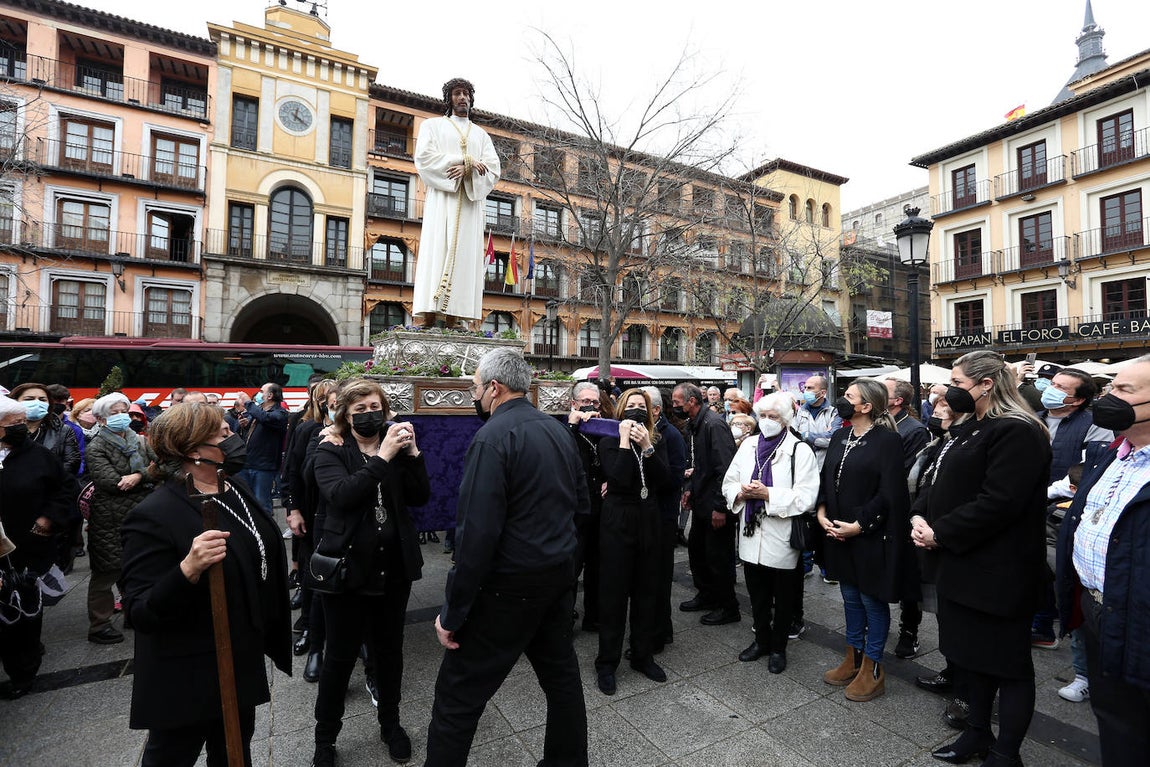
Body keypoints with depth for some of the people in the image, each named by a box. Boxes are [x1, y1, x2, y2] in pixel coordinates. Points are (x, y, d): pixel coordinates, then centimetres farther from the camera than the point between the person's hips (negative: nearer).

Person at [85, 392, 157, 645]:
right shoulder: (96, 448, -4)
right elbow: (109, 481, -17)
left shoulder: (140, 441, 11)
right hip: (109, 519, -4)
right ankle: (98, 625, 16)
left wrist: (138, 476, -15)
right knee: (107, 570, 2)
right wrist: (147, 474, -10)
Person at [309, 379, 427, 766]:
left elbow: (420, 497, -4)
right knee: (340, 656, 10)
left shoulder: (395, 445, 4)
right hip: (347, 568, -3)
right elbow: (340, 495, -24)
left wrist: (412, 452, -16)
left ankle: (390, 723, 39)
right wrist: (383, 457, -30)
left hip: (395, 567, 3)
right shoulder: (331, 452, -5)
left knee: (390, 650, 17)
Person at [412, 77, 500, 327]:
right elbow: (424, 156, -1)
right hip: (441, 198, -2)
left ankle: (452, 316, -12)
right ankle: (429, 315, -17)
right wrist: (465, 159, -7)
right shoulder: (432, 125, 18)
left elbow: (493, 170, 9)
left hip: (471, 200, 2)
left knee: (463, 255, -8)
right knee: (436, 251, -13)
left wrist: (468, 170, -11)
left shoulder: (481, 135, 24)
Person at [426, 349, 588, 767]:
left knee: (458, 695, 7)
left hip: (508, 589, -8)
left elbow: (477, 533, -23)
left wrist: (451, 613, -16)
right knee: (561, 675, 23)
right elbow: (581, 499, 13)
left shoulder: (493, 437, -19)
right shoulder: (559, 430, 4)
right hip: (560, 576, 8)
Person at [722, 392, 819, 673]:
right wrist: (741, 493, -14)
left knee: (783, 599, 15)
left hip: (782, 539, -4)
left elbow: (806, 497, -18)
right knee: (757, 595, 20)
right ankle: (761, 640, 40)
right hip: (751, 536, 4)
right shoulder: (748, 445, 5)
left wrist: (768, 494, -23)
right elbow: (728, 482, 7)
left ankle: (778, 648, 35)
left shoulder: (800, 450, -10)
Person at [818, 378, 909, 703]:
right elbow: (825, 478, 10)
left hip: (871, 536, -6)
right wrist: (822, 513, -2)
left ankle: (872, 669, 25)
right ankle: (853, 660, 34)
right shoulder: (839, 437, 7)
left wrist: (859, 525, -18)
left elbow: (890, 493, -17)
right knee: (850, 597, 18)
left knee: (872, 600, 8)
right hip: (838, 533, 7)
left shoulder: (887, 439, -14)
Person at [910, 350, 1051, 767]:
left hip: (997, 572, -9)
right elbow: (943, 482, 14)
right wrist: (920, 516, -3)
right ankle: (978, 733, 38)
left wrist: (940, 533, -19)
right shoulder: (968, 429, 12)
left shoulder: (1017, 433, -18)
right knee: (969, 652, 20)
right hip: (960, 562, 9)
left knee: (1006, 661, 7)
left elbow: (997, 503, -25)